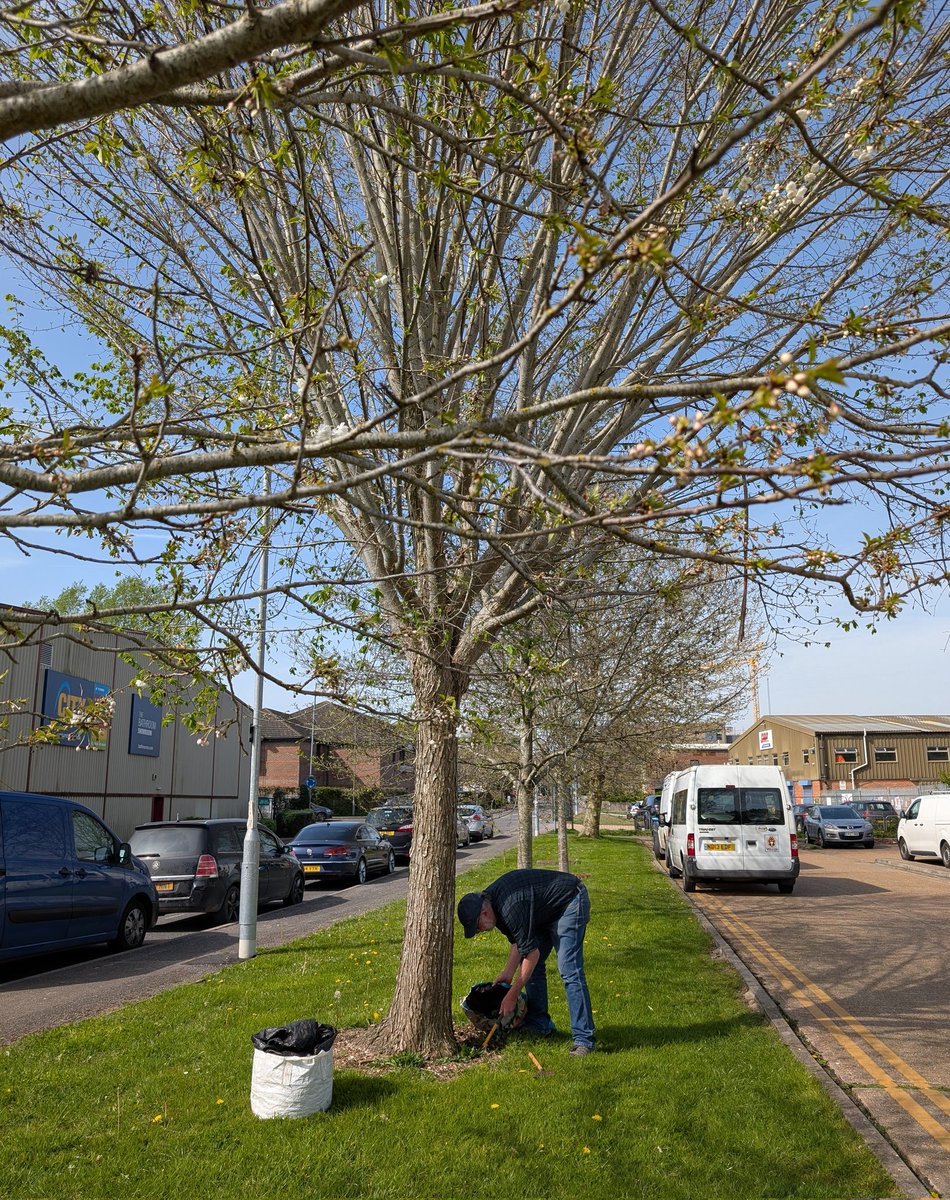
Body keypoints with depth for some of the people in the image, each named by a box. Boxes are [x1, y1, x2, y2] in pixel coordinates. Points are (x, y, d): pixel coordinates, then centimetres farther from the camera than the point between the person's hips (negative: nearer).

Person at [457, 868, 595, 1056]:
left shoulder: (510, 908, -32)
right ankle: (539, 1024, 19)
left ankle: (583, 1038, -13)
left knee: (569, 970, -17)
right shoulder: (489, 900, -4)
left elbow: (532, 953, -24)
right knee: (531, 966, 8)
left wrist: (512, 995, -16)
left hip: (571, 901, -10)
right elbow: (518, 941, 9)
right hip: (546, 911, 10)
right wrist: (508, 973, 1)